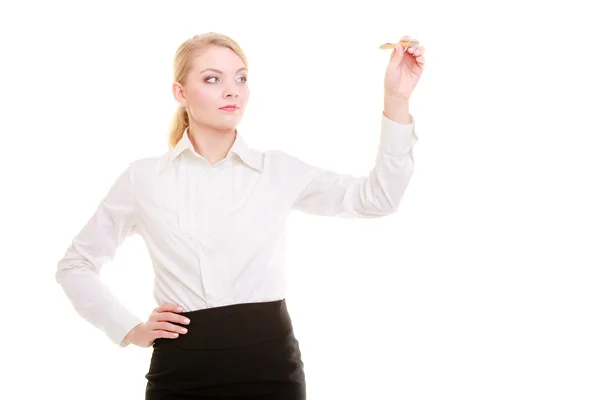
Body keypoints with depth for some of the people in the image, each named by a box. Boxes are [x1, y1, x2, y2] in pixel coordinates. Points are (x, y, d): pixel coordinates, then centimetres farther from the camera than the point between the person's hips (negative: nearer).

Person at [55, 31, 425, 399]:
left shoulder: (278, 170, 5)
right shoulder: (144, 177, 3)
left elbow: (377, 198, -1)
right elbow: (75, 264, 12)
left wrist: (396, 100, -9)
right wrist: (129, 329, 1)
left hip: (270, 366, 1)